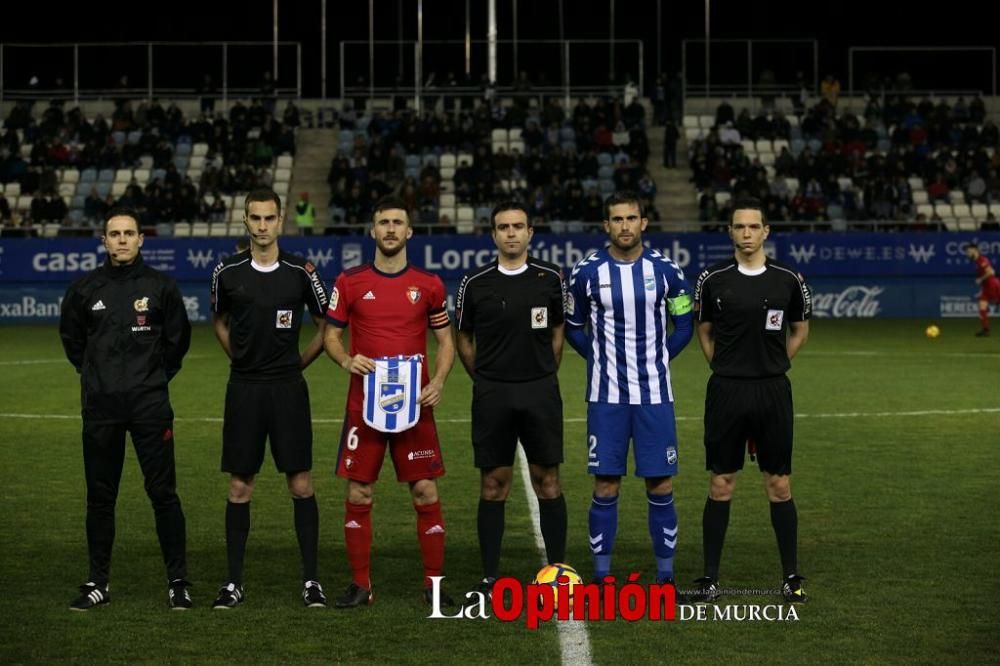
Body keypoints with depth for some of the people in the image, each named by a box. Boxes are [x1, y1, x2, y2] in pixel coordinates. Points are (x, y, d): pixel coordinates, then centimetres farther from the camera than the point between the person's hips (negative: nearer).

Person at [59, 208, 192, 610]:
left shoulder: (160, 287, 1)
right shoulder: (85, 289, 4)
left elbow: (178, 339, 12)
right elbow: (71, 337, 19)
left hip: (151, 407, -2)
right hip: (100, 409, 2)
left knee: (163, 493, -2)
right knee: (100, 497, 6)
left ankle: (178, 581, 5)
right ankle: (98, 582, 15)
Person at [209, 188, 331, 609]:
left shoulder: (301, 272, -3)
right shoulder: (227, 271, 2)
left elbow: (326, 326, 8)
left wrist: (295, 364, 7)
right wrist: (244, 360, 12)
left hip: (288, 389, -1)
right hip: (243, 389, 1)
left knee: (301, 484, -1)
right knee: (239, 487, 3)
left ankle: (311, 580, 6)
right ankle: (234, 582, 10)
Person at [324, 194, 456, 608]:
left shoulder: (429, 286, 4)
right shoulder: (349, 282, 3)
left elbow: (445, 341, 10)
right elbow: (332, 335, 8)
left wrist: (439, 380, -8)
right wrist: (346, 360, -13)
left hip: (414, 403, 0)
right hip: (364, 403, 0)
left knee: (425, 492, 0)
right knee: (358, 494, 2)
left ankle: (434, 584, 9)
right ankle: (360, 585, 12)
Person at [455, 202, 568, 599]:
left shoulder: (550, 278, 2)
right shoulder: (475, 283, 1)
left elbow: (557, 333, 12)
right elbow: (464, 339, 11)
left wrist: (543, 379, 9)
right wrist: (485, 381, 8)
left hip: (540, 392, 0)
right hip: (492, 394, 0)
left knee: (547, 480, 2)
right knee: (493, 483, 3)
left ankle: (557, 569, 9)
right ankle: (489, 577, 8)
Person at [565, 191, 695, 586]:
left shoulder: (665, 270, 0)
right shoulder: (587, 272, -1)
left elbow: (683, 326, 11)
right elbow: (573, 327, 13)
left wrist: (658, 359, 4)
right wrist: (599, 359, 4)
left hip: (654, 394, 0)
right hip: (606, 395, 0)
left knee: (660, 486, 1)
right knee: (606, 486, 2)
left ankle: (665, 573, 11)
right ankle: (601, 573, 10)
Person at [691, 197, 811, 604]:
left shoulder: (788, 280, 0)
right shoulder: (713, 279, -1)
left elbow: (800, 330, 15)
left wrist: (773, 366, 10)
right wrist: (726, 369, 6)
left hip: (773, 391, 0)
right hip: (726, 391, 0)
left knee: (779, 486, 4)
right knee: (720, 486, 3)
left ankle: (791, 577, 12)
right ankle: (710, 578, 9)